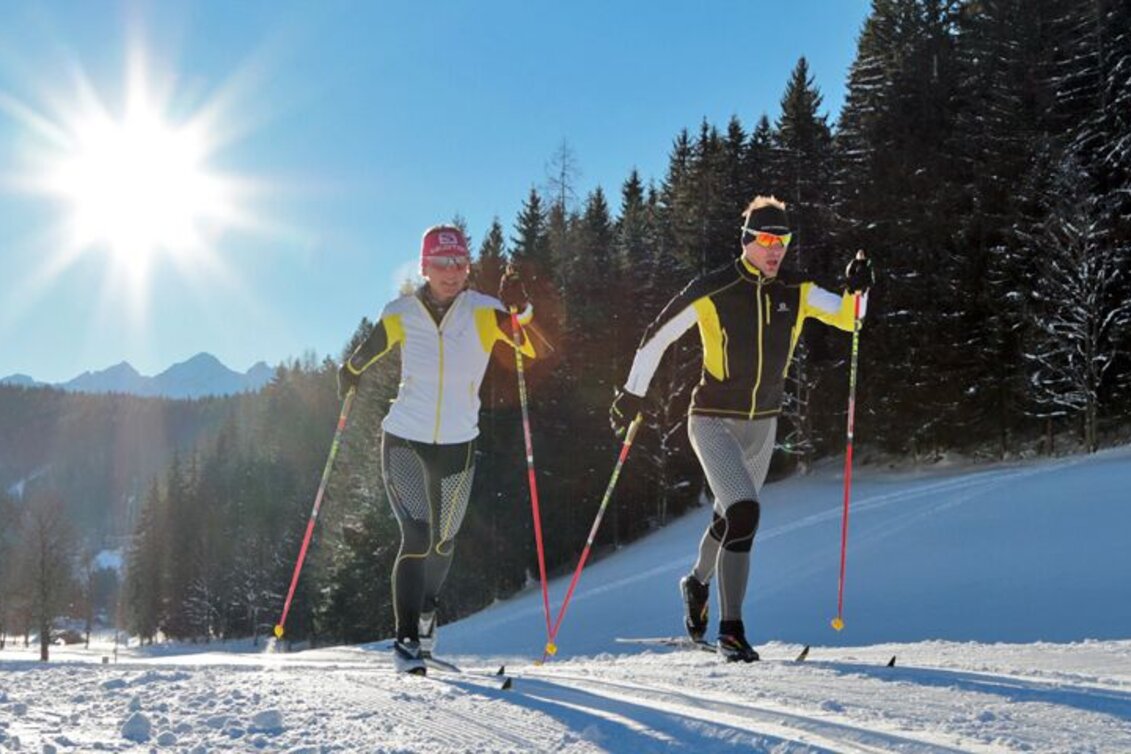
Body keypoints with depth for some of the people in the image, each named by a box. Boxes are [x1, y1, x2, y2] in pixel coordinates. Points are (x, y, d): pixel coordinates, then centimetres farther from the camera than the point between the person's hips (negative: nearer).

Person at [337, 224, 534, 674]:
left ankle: (426, 612, 44)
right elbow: (368, 352, 15)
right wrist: (351, 372, 3)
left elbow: (534, 349, -25)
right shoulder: (402, 315, -5)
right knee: (416, 539, -13)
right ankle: (405, 638, -3)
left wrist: (520, 312, -38)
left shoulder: (483, 312, -8)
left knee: (443, 540, 16)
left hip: (457, 445, 1)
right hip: (403, 440, -1)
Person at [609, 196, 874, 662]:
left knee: (733, 517, 20)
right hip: (714, 422, -5)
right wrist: (633, 394, 0)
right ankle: (731, 632, -16)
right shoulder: (712, 291, -13)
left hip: (762, 426, 6)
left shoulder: (795, 294, -1)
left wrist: (856, 290, -24)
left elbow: (847, 318, -2)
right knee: (744, 512, -23)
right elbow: (657, 337, -5)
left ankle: (697, 582, 50)